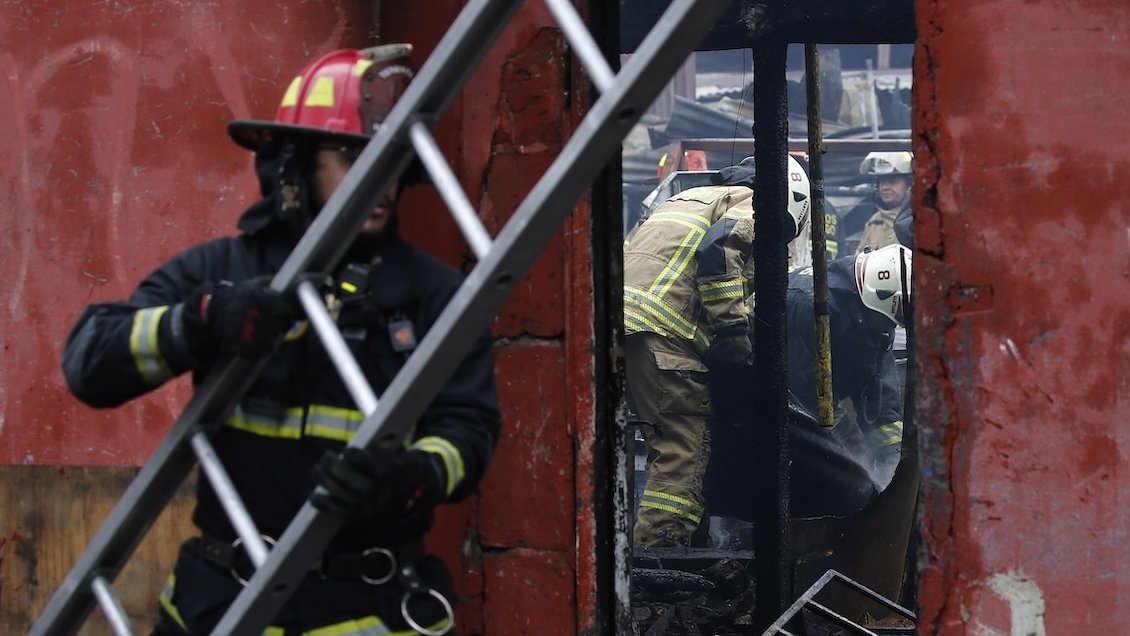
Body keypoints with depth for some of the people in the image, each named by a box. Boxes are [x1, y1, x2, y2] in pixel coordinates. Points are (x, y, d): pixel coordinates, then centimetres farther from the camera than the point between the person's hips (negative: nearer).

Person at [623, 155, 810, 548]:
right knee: (685, 447, -9)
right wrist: (732, 327, -11)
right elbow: (718, 249, -11)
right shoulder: (754, 206, 9)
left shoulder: (692, 199, 35)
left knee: (668, 443, 16)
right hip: (661, 328, -9)